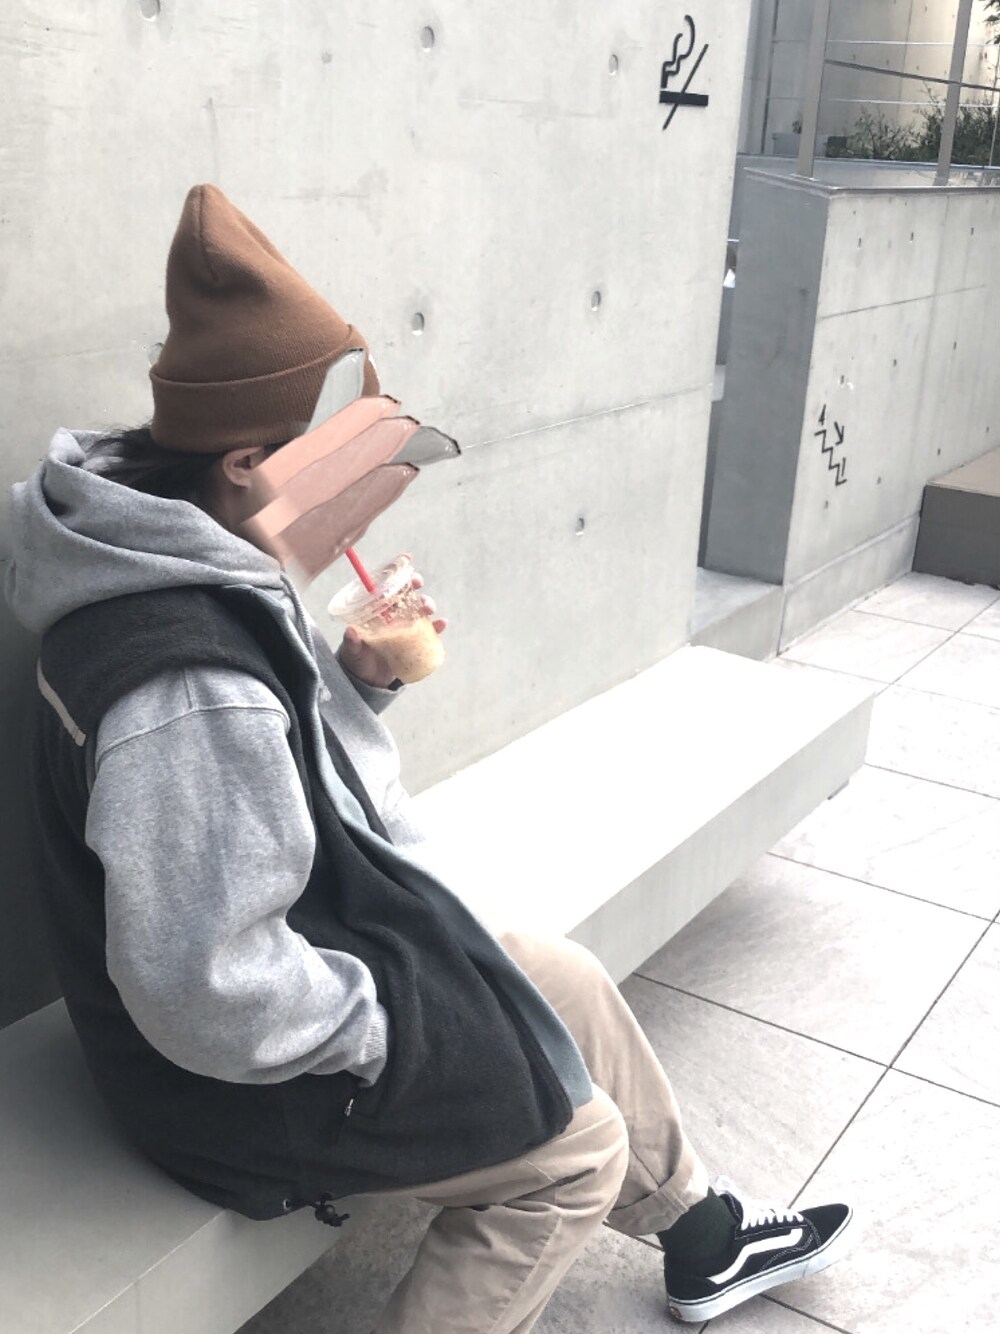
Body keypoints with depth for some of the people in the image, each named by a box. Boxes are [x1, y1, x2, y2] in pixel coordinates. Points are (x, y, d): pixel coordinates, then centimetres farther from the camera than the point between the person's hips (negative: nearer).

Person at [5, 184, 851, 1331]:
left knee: (570, 985, 17)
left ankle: (704, 1236, 39)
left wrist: (357, 679, -7)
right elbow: (208, 995, -35)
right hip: (239, 1075, -9)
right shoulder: (187, 687, -35)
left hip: (284, 958, 10)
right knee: (578, 1147, 2)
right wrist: (371, 1022, -19)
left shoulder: (195, 574, -2)